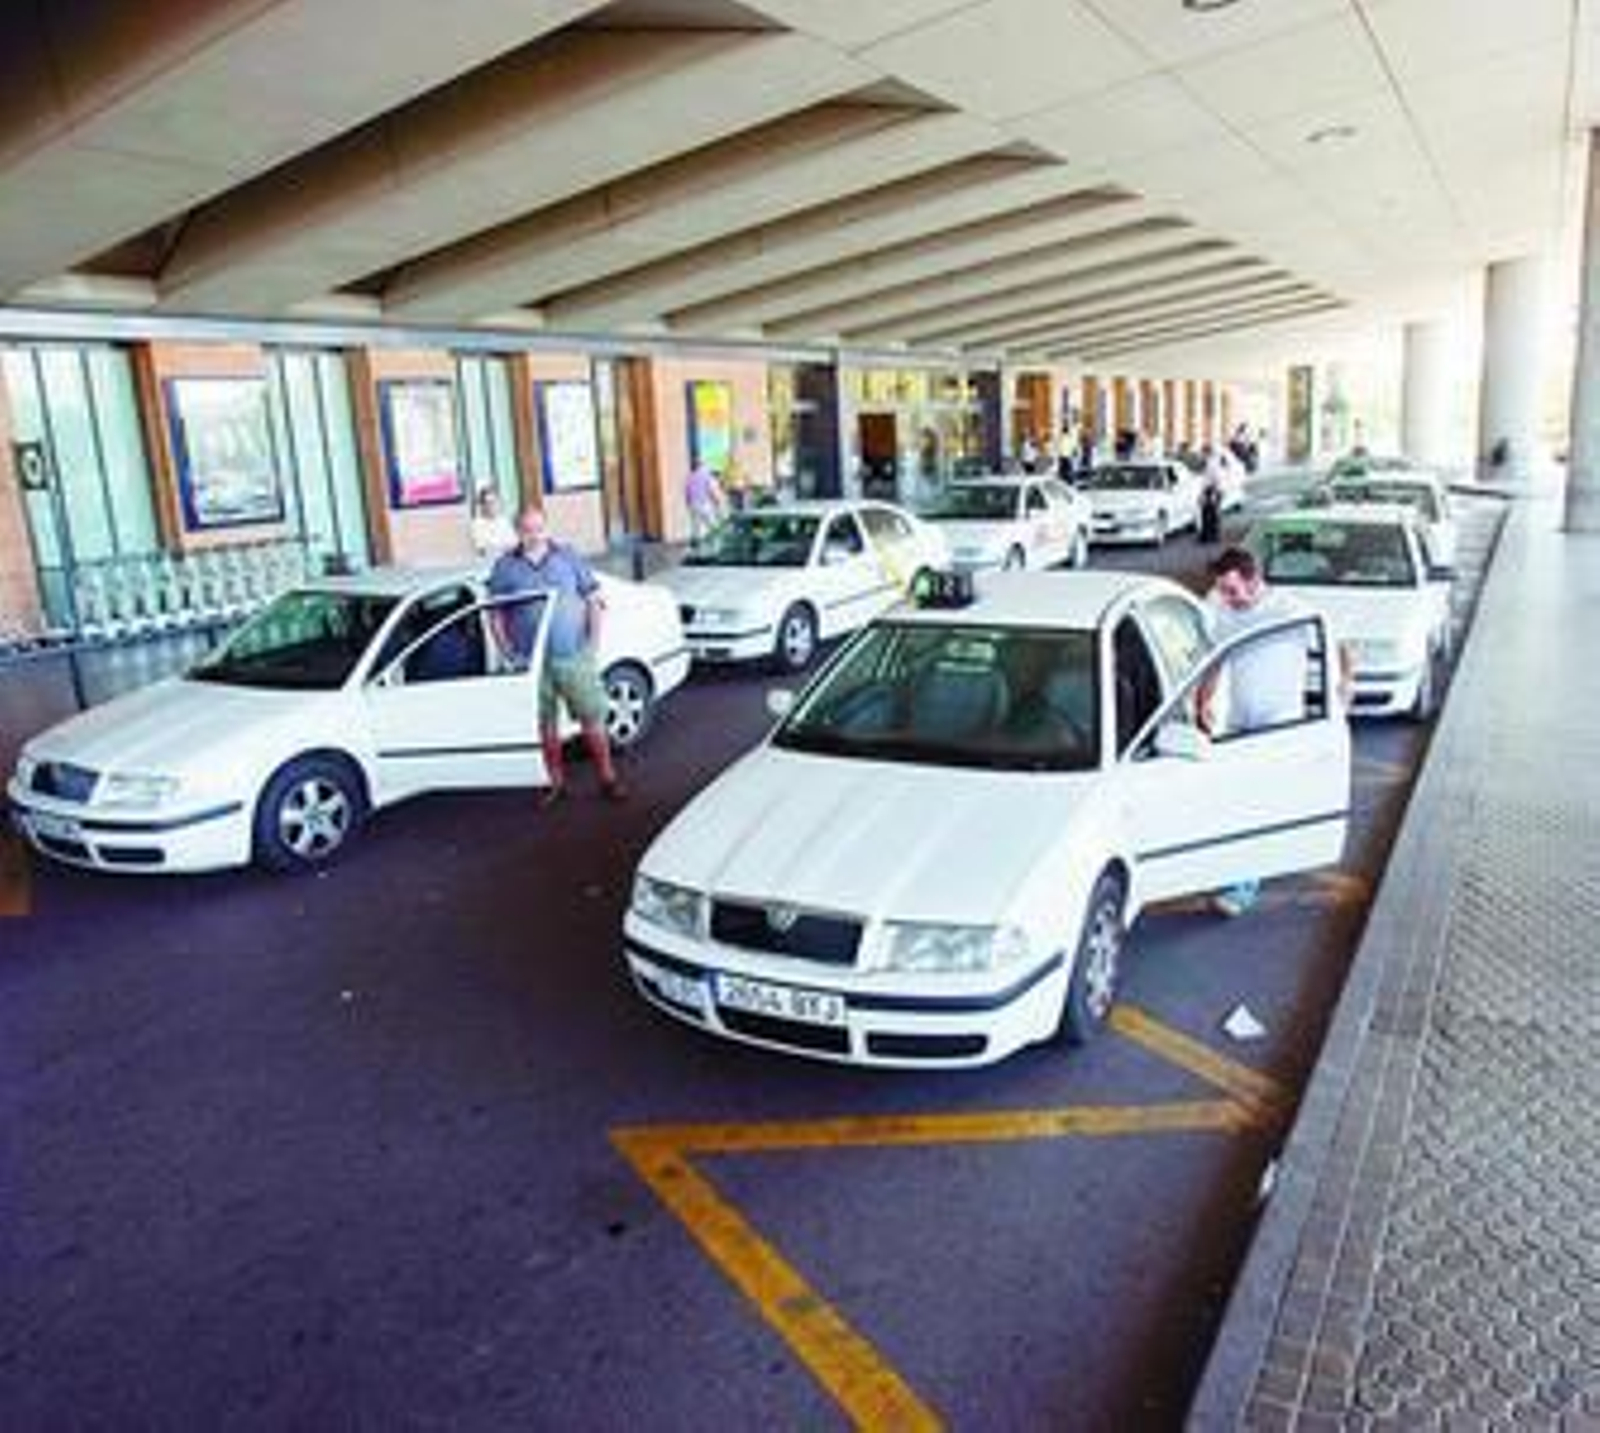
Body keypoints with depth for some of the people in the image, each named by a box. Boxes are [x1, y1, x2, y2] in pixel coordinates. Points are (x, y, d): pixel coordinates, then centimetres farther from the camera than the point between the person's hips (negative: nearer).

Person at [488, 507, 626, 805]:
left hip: (573, 657, -1)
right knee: (546, 725, 9)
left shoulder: (568, 557, 3)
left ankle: (608, 778, 14)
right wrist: (510, 654, -3)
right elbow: (496, 616, 6)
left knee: (592, 720, 2)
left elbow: (594, 601, 5)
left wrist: (593, 643, -3)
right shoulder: (505, 567, 3)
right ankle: (556, 783, 23)